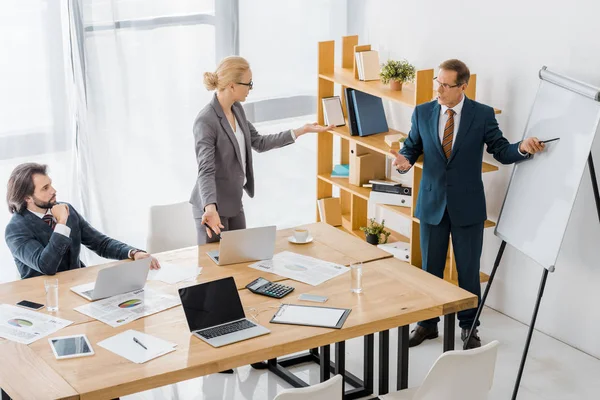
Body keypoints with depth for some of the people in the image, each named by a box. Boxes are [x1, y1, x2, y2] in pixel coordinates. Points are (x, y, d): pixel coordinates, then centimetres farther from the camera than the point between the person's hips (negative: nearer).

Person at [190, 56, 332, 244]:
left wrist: (302, 131, 11)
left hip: (234, 202, 8)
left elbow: (259, 143, 13)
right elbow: (206, 170, -30)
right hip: (211, 205, -8)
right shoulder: (206, 121, -23)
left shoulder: (236, 109, 4)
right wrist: (210, 208, -46)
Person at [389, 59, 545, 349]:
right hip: (432, 203, 2)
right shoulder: (422, 113, -1)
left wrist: (522, 148, -25)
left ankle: (469, 327, 24)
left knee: (468, 270, 8)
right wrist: (404, 160, -18)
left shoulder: (483, 115, -7)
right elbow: (412, 147, 5)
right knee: (430, 268, 13)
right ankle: (428, 323, 29)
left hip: (467, 205, -2)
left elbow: (500, 151, -4)